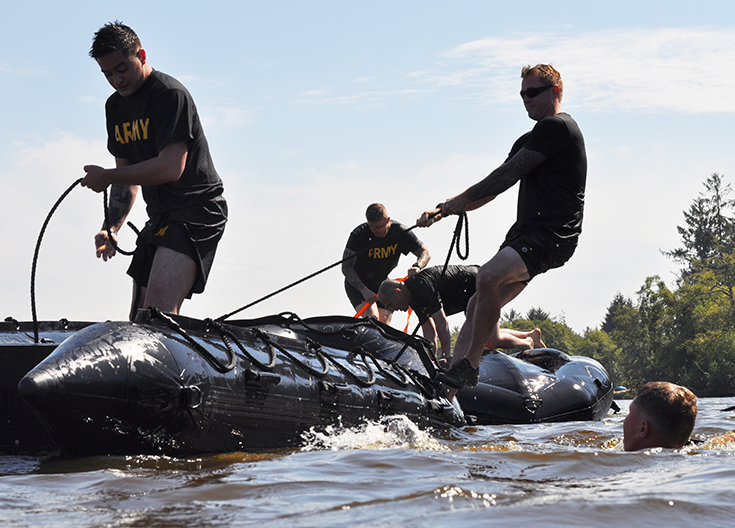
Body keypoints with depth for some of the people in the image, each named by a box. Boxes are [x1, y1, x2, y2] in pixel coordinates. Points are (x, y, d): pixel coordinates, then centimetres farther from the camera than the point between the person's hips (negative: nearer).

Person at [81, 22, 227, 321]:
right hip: (161, 217, 10)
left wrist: (105, 177, -14)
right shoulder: (116, 106, 14)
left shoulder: (171, 95, -13)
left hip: (198, 209, -10)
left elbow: (171, 168, -23)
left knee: (158, 311, -26)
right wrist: (111, 228, 3)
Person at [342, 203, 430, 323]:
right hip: (357, 284, -4)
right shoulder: (359, 234, -23)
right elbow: (346, 267, -20)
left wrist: (417, 266, -32)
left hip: (382, 283, 4)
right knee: (372, 319, -25)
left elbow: (425, 253, -8)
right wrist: (364, 291, -32)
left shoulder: (400, 231, -15)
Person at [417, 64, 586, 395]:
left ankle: (469, 364, -20)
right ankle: (446, 392, -2)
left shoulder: (556, 126, -7)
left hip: (553, 236, -10)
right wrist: (444, 210, 9)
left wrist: (455, 202, -3)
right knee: (479, 306, 1)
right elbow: (492, 190, 22)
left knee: (488, 278, -31)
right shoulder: (529, 141, 24)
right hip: (525, 234, 10)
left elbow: (506, 176, -10)